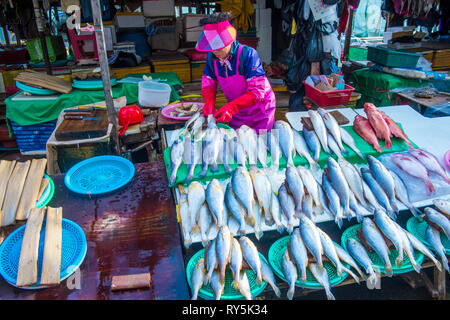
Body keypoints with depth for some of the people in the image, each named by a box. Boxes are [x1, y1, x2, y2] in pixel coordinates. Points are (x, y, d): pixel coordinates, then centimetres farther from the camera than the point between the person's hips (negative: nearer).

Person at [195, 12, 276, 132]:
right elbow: (208, 84, 0)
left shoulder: (247, 54, -27)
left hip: (259, 112, -4)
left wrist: (231, 107, -41)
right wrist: (210, 101, -23)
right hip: (236, 110, 5)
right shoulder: (211, 57, -10)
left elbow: (257, 91, -31)